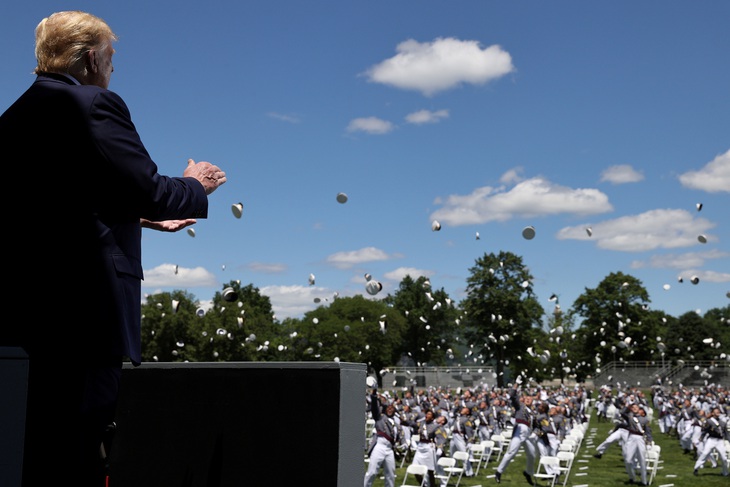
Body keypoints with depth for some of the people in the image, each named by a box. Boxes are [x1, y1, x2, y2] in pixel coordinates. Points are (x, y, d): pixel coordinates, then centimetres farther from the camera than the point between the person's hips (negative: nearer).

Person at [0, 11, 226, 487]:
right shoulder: (95, 104, -8)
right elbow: (146, 188, -17)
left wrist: (142, 217, 29)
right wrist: (195, 187, 3)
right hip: (84, 305, -9)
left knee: (40, 444, 15)